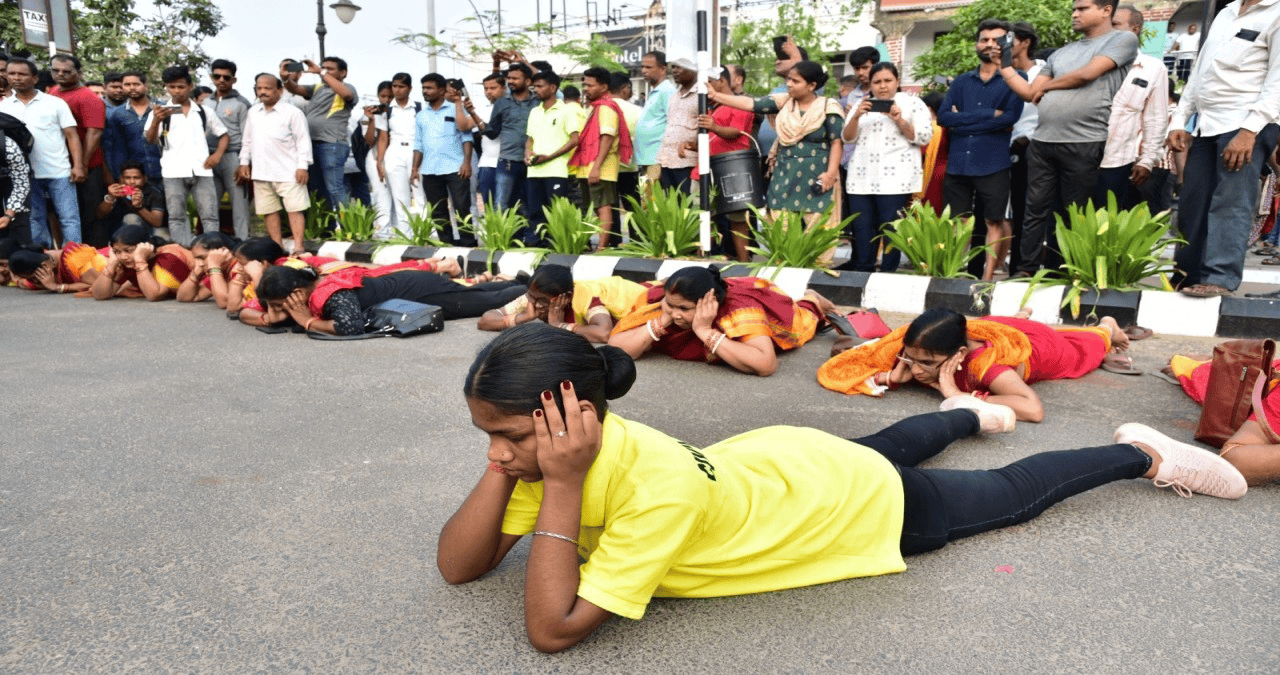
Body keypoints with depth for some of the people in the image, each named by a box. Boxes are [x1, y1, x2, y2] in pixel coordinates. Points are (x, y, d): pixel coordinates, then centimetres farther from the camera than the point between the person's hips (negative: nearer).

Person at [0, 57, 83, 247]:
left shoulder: (55, 103, 2)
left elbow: (71, 135, 0)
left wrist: (78, 166, -10)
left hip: (59, 171, -3)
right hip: (25, 173, 3)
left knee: (69, 217, -3)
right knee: (35, 219, 9)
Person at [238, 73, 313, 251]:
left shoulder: (292, 112, -3)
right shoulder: (253, 113, 14)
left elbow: (303, 140, -6)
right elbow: (247, 140, 22)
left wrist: (302, 166, -12)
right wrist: (244, 162, 16)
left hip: (288, 172, -6)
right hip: (261, 172, 6)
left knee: (295, 209, -9)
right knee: (269, 210, 8)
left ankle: (298, 247, -9)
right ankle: (277, 246, 15)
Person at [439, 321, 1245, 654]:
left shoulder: (657, 484, -42)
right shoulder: (558, 446, -19)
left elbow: (555, 628, -39)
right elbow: (459, 565, -15)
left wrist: (561, 486, -43)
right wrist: (507, 468, -30)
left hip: (867, 502, -6)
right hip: (779, 460, 6)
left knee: (1010, 495, 18)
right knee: (887, 443, 36)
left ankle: (1143, 453, 41)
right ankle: (969, 415, 64)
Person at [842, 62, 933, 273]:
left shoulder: (913, 103, 6)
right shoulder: (863, 105, 19)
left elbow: (924, 137, -2)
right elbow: (848, 137, 12)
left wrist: (900, 121, -15)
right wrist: (856, 116, -7)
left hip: (895, 178, -4)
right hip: (862, 177, 4)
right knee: (862, 229, 1)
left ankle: (888, 275, -1)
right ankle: (862, 272, 8)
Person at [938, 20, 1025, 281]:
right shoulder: (961, 82, 15)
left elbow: (1010, 117, -11)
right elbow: (943, 116, -2)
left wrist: (963, 122, -7)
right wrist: (989, 114, -9)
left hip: (993, 164, -3)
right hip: (957, 164, 3)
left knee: (994, 223, 1)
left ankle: (987, 278, 6)